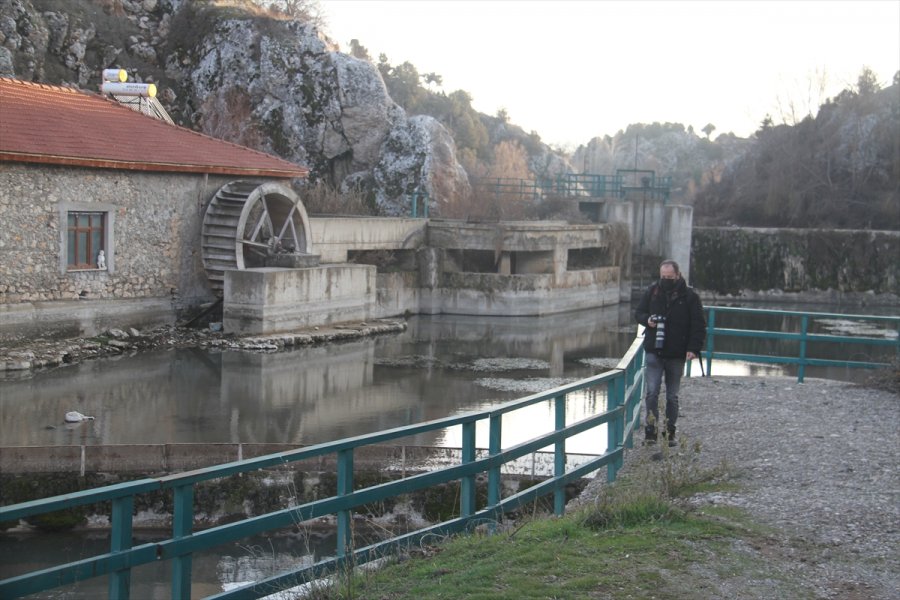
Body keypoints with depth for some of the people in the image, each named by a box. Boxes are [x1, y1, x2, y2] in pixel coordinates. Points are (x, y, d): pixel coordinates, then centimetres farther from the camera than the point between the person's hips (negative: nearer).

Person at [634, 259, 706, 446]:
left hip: (676, 355, -1)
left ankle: (670, 432, 19)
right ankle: (651, 430, -3)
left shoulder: (689, 296, -3)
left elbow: (699, 326, -3)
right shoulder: (651, 292, 4)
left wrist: (694, 348, -15)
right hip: (653, 352, 1)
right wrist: (647, 319, -10)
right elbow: (638, 313, 14)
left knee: (672, 395, 9)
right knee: (651, 392, -9)